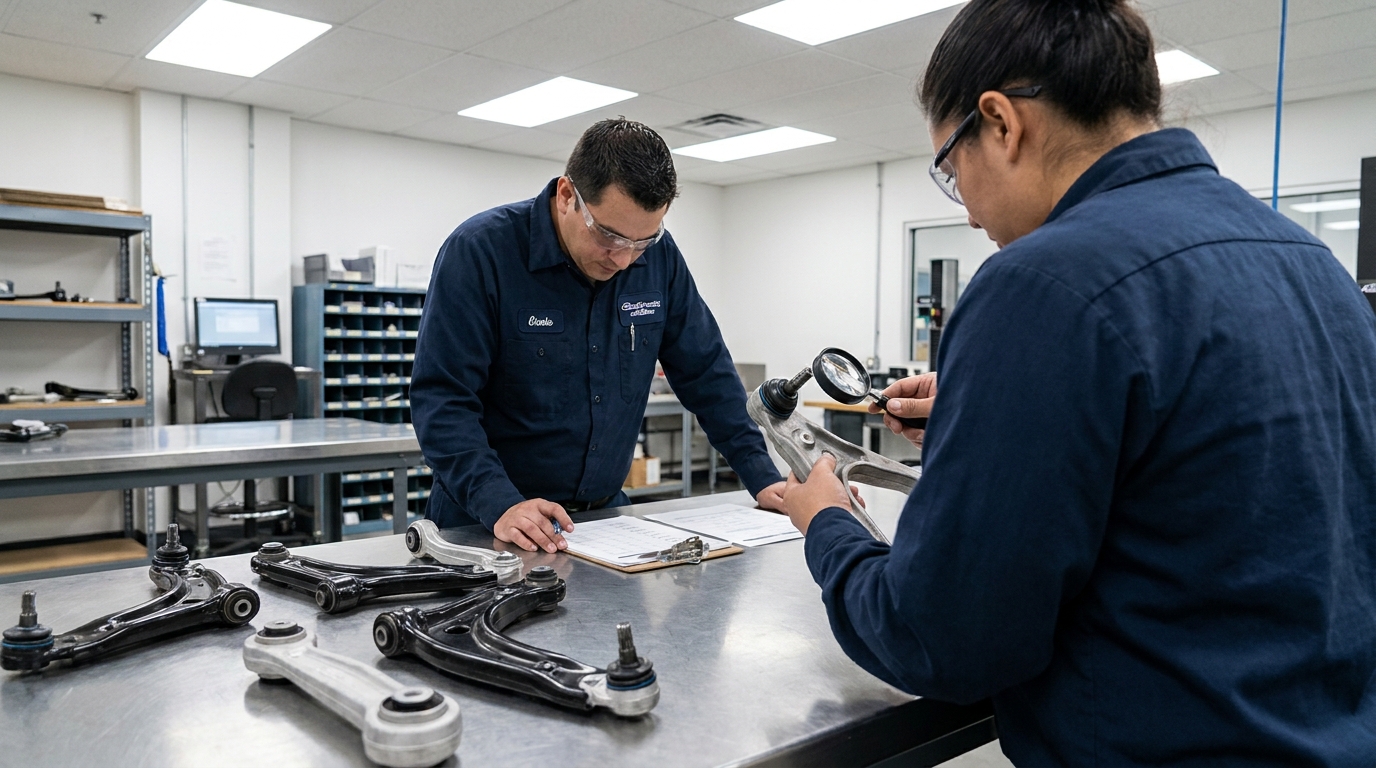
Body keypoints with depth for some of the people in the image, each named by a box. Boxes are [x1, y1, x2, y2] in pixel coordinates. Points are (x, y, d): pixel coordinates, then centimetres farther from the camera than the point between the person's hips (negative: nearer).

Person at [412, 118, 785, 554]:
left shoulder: (659, 257, -1)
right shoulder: (480, 251, -14)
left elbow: (705, 372, 7)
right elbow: (442, 399, -15)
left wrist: (761, 478, 3)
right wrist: (500, 506, -27)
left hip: (604, 513, 3)